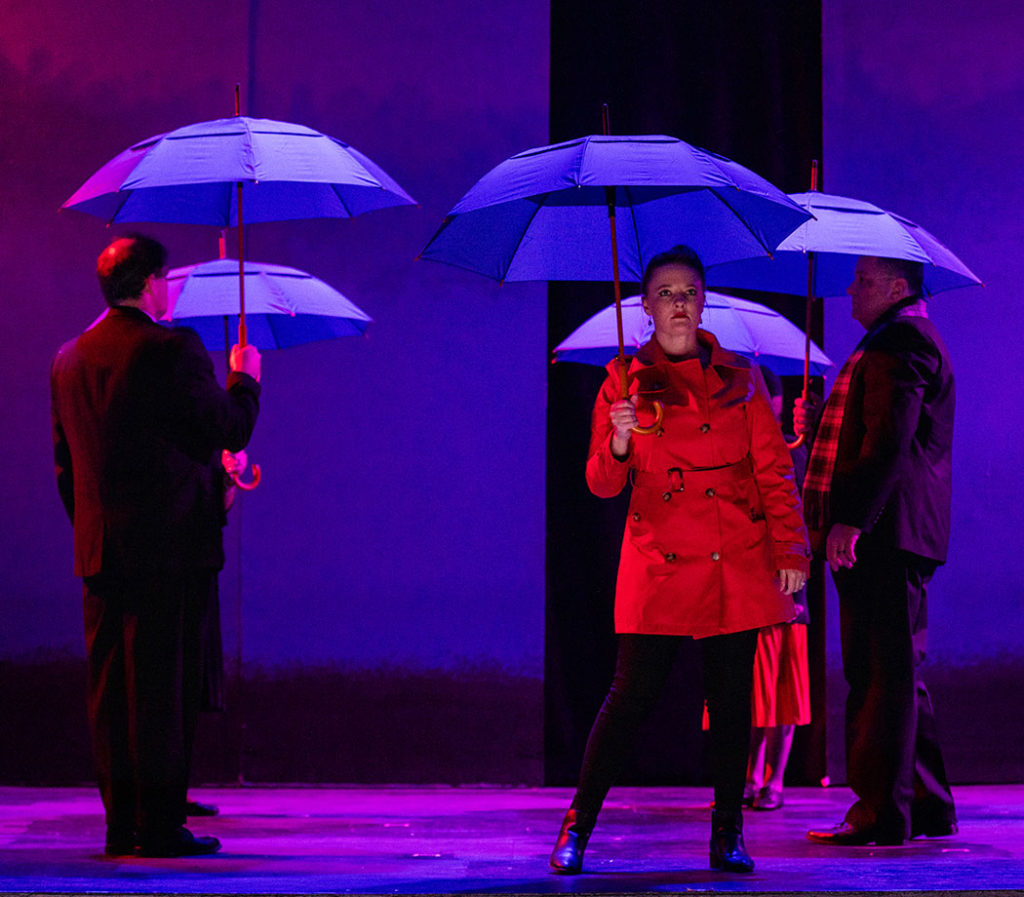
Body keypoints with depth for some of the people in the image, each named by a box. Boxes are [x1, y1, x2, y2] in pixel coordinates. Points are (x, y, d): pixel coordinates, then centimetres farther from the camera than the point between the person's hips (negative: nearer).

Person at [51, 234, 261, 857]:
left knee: (110, 688, 8)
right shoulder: (171, 349, -10)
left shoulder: (70, 357, 13)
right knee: (163, 685, -4)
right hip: (170, 548, -7)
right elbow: (229, 432, -9)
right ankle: (160, 824, -3)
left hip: (99, 550, 7)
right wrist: (245, 380, 9)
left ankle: (122, 824, 12)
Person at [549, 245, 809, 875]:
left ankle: (728, 834, 11)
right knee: (633, 693, -6)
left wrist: (790, 550, 2)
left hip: (737, 564, 2)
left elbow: (774, 471, 10)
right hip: (659, 564, -2)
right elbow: (602, 483, 2)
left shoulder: (738, 378, 11)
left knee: (732, 696, 1)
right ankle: (577, 827, 5)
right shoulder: (625, 381, 7)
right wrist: (618, 445, -20)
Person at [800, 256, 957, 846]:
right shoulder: (903, 341, 24)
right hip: (889, 536, 11)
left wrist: (850, 519, -25)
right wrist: (817, 430, 22)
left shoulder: (902, 343, -11)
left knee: (883, 673, -10)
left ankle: (881, 813, -10)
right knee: (893, 672, 13)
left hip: (886, 532, -11)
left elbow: (889, 440, -22)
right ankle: (927, 805, 18)